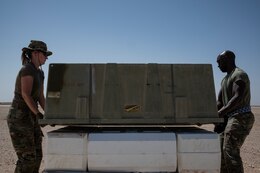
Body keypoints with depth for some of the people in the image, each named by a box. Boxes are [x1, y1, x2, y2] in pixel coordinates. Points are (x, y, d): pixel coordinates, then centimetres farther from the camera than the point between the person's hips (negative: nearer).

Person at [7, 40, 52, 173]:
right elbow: (25, 94, -27)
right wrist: (38, 113, -30)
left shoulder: (40, 73, 14)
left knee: (36, 156, 11)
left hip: (30, 117, 9)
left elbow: (41, 97, 14)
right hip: (19, 117, -9)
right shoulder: (27, 69, -15)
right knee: (27, 158, -6)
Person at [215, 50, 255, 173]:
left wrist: (219, 113, -33)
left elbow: (238, 98, -24)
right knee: (220, 149, 11)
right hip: (229, 118, 10)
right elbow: (219, 102, 17)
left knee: (230, 151, -16)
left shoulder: (239, 75, -9)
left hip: (241, 118, -10)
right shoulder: (225, 79, 20)